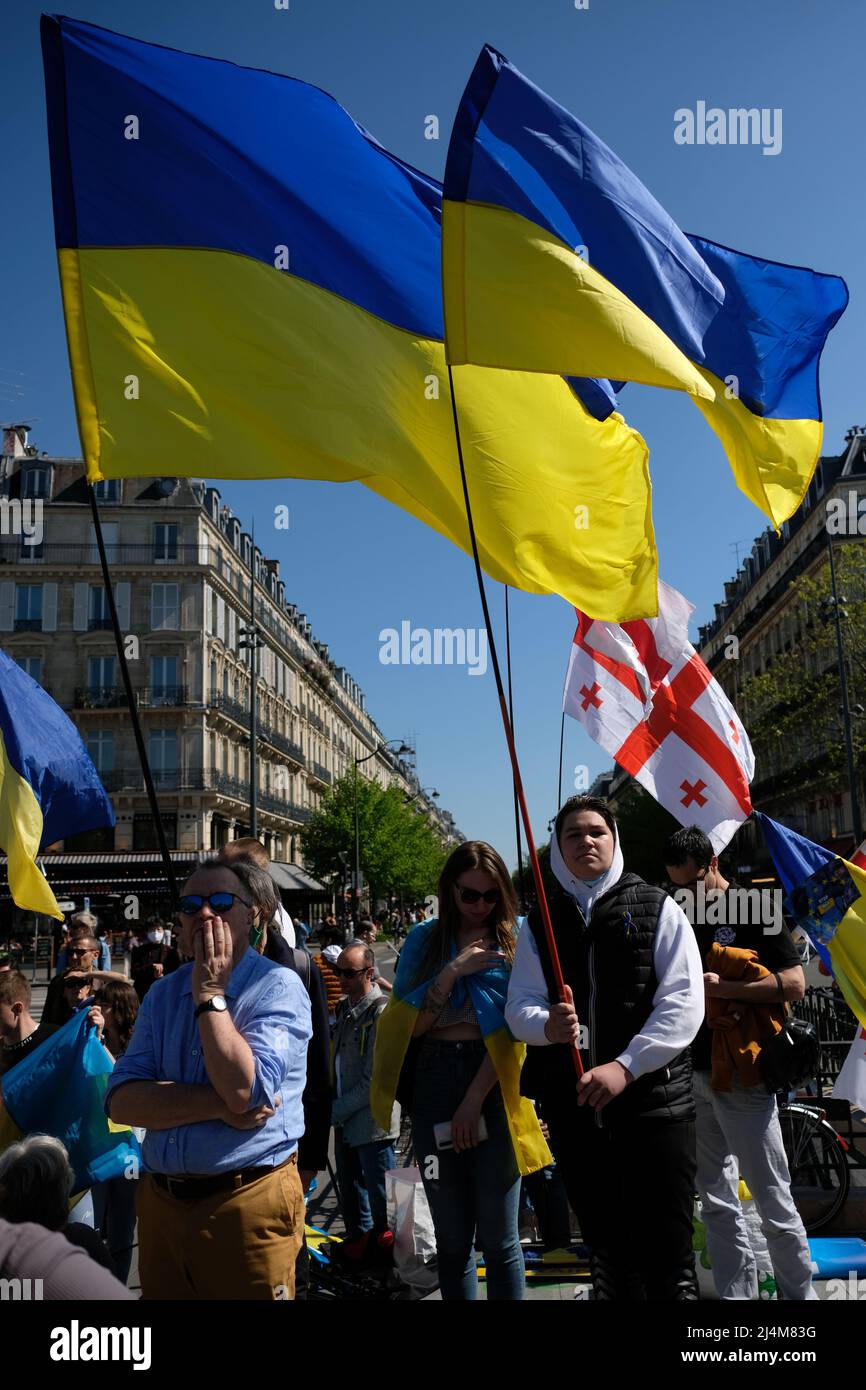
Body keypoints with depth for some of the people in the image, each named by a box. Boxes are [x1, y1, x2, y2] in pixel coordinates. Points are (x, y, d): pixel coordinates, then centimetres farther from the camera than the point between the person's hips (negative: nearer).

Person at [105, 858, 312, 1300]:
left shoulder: (279, 988, -10)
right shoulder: (162, 995, 6)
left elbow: (243, 1091, -22)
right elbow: (122, 1101, -4)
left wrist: (210, 995, -16)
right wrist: (217, 1104, -18)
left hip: (248, 1203, -5)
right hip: (159, 1201, 5)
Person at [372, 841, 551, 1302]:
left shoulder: (515, 941, 1)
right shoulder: (425, 940, 6)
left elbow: (511, 1030, -6)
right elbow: (410, 1024, -1)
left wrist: (474, 1101, -11)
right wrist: (453, 971, -11)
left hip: (492, 1082, -2)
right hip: (433, 1083, 2)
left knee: (498, 1237, 2)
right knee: (451, 1237, 11)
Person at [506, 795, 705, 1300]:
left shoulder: (657, 909, 2)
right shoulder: (540, 923, 12)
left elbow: (683, 1003, -7)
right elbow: (520, 1006, 4)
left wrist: (626, 1066, -17)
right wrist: (547, 1025, -19)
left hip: (654, 1099, -3)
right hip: (574, 1107, 3)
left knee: (668, 1257, -3)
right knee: (608, 1252, 14)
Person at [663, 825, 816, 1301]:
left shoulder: (754, 910, -7)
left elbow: (795, 983, -14)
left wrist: (721, 988, -21)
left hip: (742, 1075, -6)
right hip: (693, 1073, 6)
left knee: (773, 1202, 0)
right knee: (716, 1202, 11)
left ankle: (801, 1293, 13)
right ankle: (737, 1293, 20)